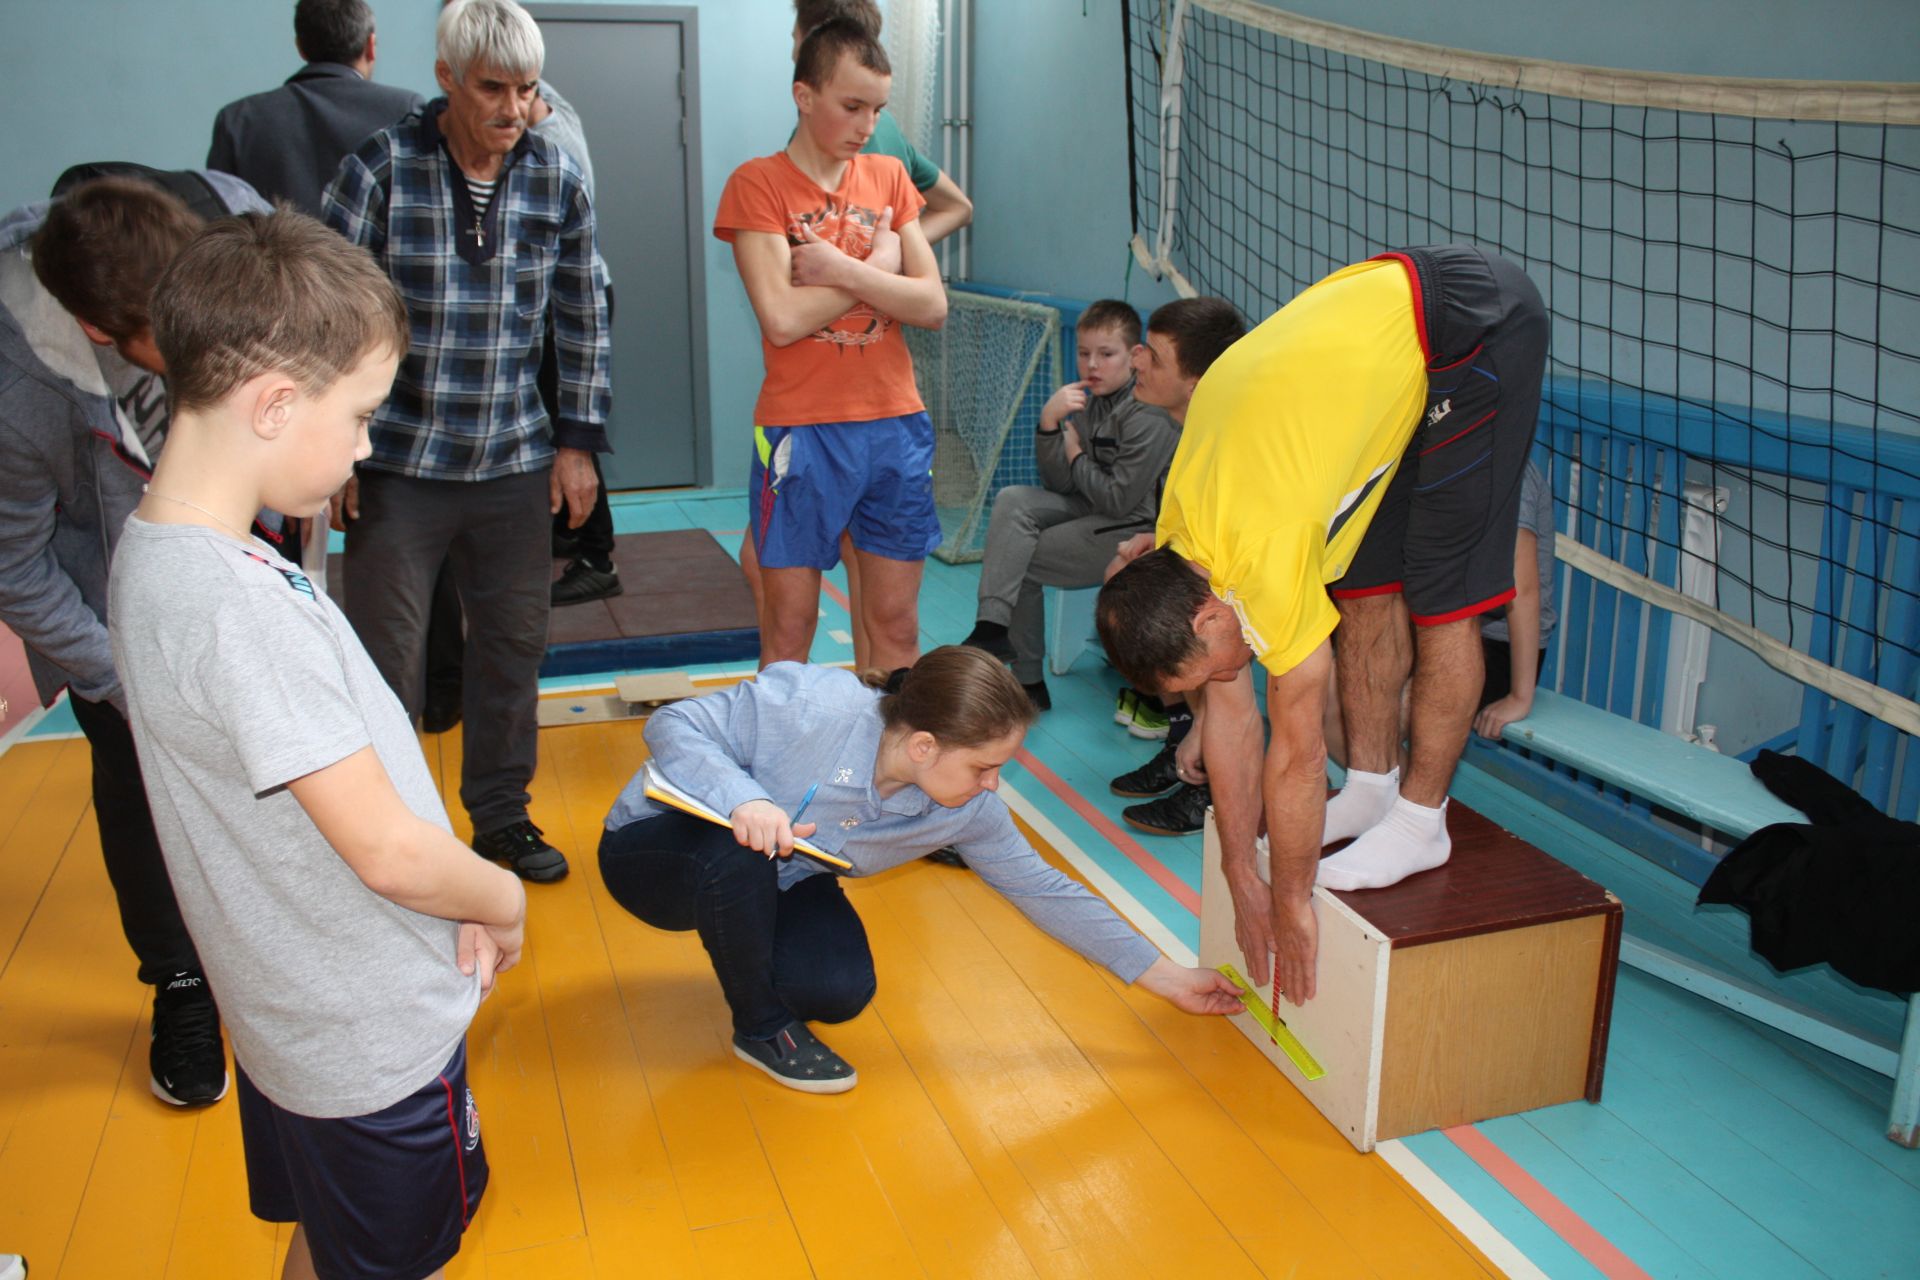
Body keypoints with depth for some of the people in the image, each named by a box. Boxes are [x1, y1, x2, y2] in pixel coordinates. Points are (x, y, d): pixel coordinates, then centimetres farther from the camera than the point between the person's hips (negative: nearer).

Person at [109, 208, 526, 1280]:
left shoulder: (153, 550, -1)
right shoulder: (237, 608, -31)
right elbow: (388, 850, -29)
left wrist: (455, 890, -3)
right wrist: (503, 898, -9)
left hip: (291, 1017, 9)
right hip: (378, 1040, -8)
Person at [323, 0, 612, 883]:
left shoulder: (557, 179, 2)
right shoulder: (380, 169, -8)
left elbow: (584, 319, 8)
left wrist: (578, 441, 5)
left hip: (514, 463, 3)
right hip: (396, 462, -3)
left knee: (514, 644, 12)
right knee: (386, 660, 3)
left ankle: (501, 818, 29)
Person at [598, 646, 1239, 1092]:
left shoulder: (969, 811, -15)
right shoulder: (809, 707, -34)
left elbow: (1046, 892, -6)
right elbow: (673, 726, -27)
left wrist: (1168, 978, -4)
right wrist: (743, 799, -46)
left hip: (776, 884, 5)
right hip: (653, 848, -4)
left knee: (842, 992, -22)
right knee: (741, 854, -39)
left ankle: (738, 949, 14)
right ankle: (762, 1028, -11)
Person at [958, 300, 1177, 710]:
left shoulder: (1148, 417, -17)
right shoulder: (1088, 400, 6)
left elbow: (1119, 500, -21)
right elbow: (1058, 484, 2)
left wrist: (1076, 455, -6)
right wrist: (1049, 423, -14)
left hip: (1134, 529, -8)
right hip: (1091, 510, 8)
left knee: (1018, 560, -12)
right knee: (1012, 500, -13)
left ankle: (1027, 678, 1)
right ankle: (992, 626, -16)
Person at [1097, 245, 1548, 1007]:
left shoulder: (1265, 553, -29)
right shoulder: (1178, 544, -6)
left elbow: (1297, 748, -18)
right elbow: (1227, 713, 3)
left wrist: (1292, 899, -5)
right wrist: (1242, 880, 7)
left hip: (1476, 322, -7)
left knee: (1441, 596, -5)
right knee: (1363, 586, 6)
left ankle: (1421, 820, 6)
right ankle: (1373, 785, 18)